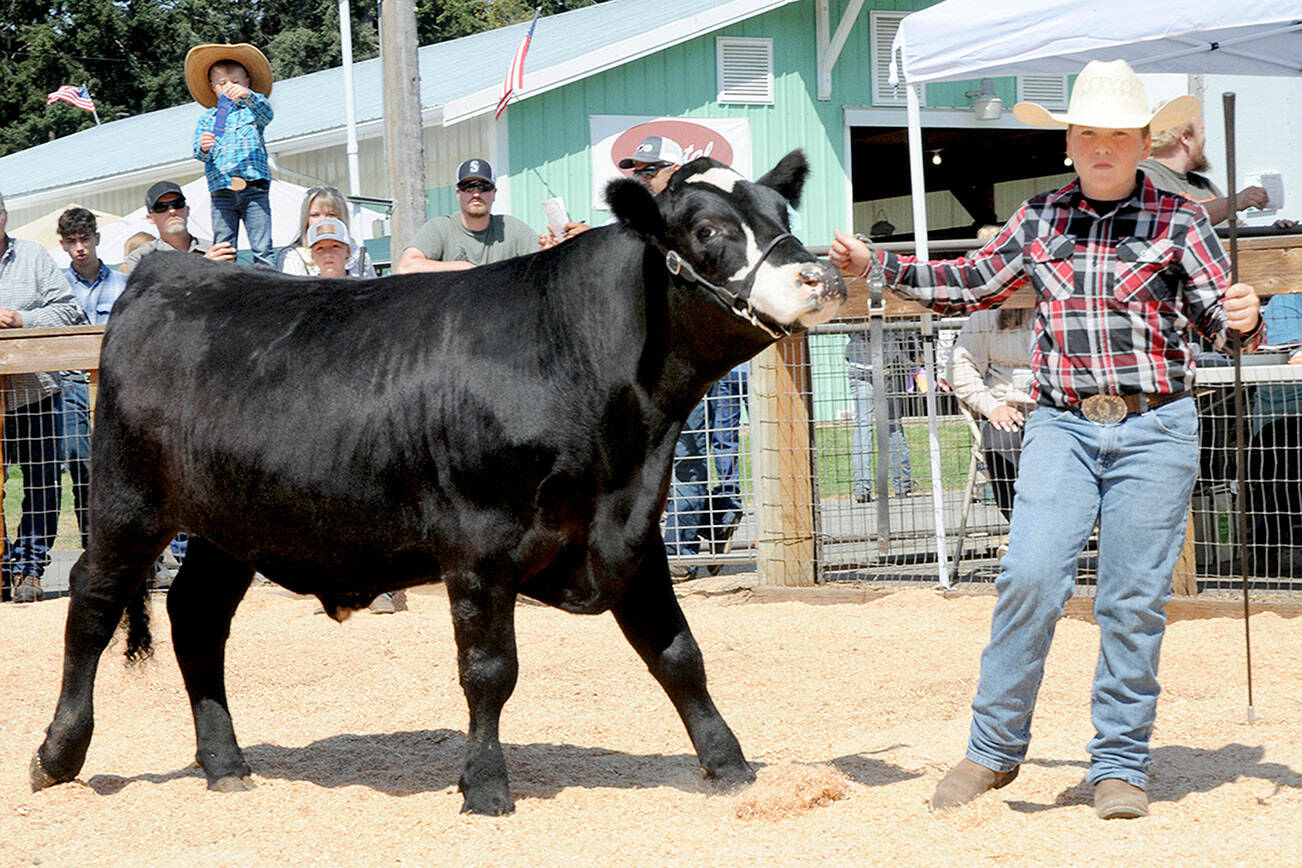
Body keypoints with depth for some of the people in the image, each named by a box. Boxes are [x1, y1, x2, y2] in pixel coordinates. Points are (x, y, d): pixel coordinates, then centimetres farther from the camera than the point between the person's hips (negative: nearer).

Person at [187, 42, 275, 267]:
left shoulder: (252, 111, 12)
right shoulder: (206, 119, 15)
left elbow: (267, 114, -11)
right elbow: (199, 154, 4)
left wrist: (248, 96, -31)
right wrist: (203, 149, -21)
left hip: (254, 189, -1)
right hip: (221, 192, 1)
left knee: (262, 250, -6)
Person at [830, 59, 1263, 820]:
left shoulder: (1179, 221, 2)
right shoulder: (1040, 220, 11)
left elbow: (1220, 317, -3)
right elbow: (971, 285, 23)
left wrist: (1245, 319, -26)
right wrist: (878, 265, 17)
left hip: (1155, 428, -2)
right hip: (1062, 424, 2)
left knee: (1136, 598, 0)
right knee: (1030, 578, -11)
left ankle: (1122, 765, 11)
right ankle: (994, 750, 1)